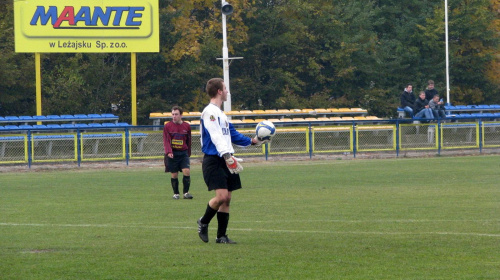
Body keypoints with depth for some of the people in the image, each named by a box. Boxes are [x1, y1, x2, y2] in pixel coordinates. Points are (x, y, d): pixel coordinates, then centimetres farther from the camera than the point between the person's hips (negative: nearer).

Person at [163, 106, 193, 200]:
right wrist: (169, 152, -21)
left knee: (186, 171, -14)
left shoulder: (187, 126, 6)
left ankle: (186, 192, -4)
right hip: (172, 154, -1)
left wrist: (188, 153, 15)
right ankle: (176, 193, 15)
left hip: (183, 153, 1)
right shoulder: (167, 126, 1)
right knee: (174, 174, 2)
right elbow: (166, 141, -6)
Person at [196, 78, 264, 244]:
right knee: (222, 195, -18)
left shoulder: (220, 114, 22)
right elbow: (216, 136, -22)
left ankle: (221, 236, 9)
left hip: (225, 162, 9)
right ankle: (203, 223, 4)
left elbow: (232, 135, 32)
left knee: (226, 199, 5)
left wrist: (251, 141, 31)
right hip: (213, 160, -9)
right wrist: (227, 155, -31)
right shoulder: (210, 112, -10)